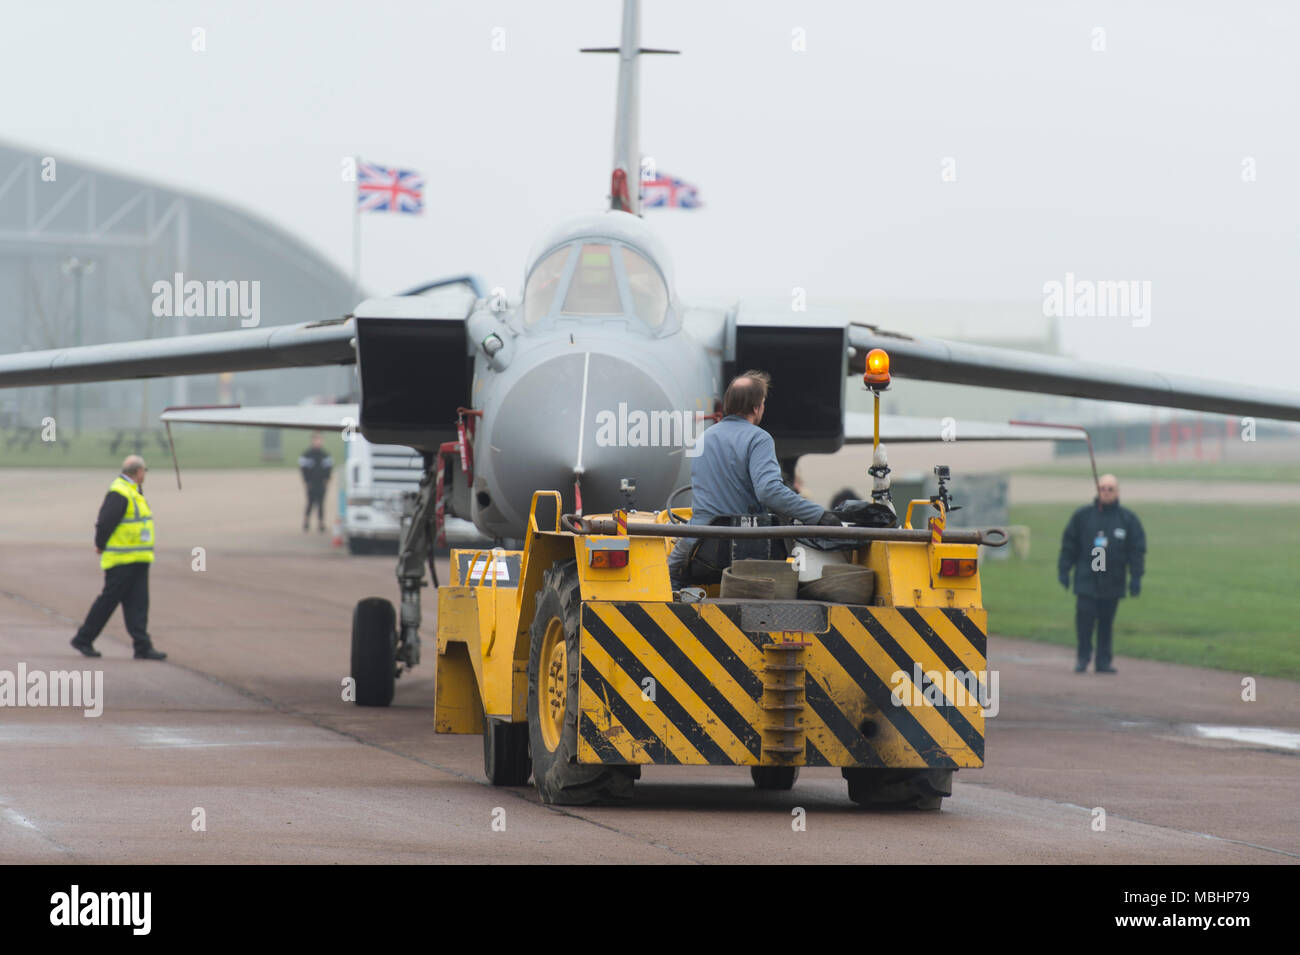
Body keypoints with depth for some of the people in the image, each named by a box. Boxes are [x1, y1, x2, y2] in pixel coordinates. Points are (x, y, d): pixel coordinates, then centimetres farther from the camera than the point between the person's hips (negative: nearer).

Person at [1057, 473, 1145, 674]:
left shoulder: (1128, 519, 5)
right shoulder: (1082, 515, 5)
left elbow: (1137, 549, 7)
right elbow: (1069, 544, 9)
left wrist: (1135, 578, 1)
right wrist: (1063, 569, 4)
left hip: (1112, 582, 1)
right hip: (1086, 580, -1)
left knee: (1106, 623, 4)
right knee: (1084, 618, -10)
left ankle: (1104, 661, 11)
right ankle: (1083, 657, 3)